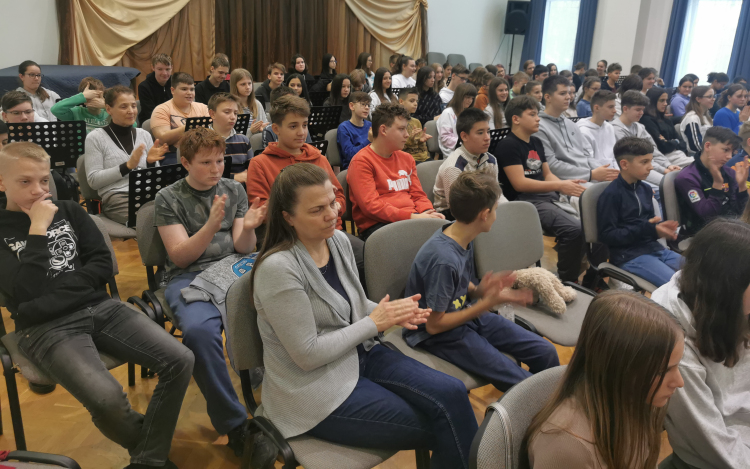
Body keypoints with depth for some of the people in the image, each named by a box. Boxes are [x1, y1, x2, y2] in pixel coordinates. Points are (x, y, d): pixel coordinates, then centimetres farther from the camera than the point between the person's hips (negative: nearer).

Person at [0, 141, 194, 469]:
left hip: (99, 306, 4)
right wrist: (38, 230, -9)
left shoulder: (69, 210, 14)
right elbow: (28, 291, -11)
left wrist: (52, 289, -5)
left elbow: (102, 265, 6)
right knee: (108, 399, -31)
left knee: (180, 360, -17)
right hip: (46, 328, -4)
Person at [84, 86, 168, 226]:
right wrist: (128, 166, -10)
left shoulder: (144, 135, 18)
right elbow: (93, 180, -2)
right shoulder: (95, 137, 5)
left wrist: (151, 162, -4)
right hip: (116, 197, -4)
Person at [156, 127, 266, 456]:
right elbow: (179, 256, -4)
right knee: (199, 331, -37)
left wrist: (248, 228, -15)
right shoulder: (169, 199, 5)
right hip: (189, 278, -2)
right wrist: (211, 226, -20)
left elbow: (243, 248, 8)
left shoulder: (235, 190, 13)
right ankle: (233, 424, -19)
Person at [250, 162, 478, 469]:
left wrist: (392, 313, -7)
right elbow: (307, 355, -21)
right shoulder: (278, 268, -24)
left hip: (359, 354, 7)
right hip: (314, 389, -7)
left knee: (451, 394, -11)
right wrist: (374, 323, -16)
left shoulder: (338, 240, -1)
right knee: (435, 429, -9)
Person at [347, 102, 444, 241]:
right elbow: (370, 205, -13)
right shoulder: (362, 161, -3)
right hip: (377, 224, -7)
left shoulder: (407, 159, 21)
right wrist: (411, 216, -18)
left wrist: (429, 213, -3)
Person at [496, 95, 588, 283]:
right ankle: (567, 281, -10)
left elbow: (547, 174, 19)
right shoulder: (507, 145, -8)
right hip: (525, 201, -9)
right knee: (574, 229, -29)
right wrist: (560, 185, -19)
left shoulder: (536, 142, 19)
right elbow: (519, 183, -16)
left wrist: (567, 185, -3)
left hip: (549, 196, 9)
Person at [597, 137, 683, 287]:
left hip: (653, 247, 8)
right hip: (628, 255, -8)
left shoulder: (646, 189, 11)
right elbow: (607, 235, -15)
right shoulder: (611, 194, -13)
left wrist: (660, 228, -3)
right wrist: (645, 229, -20)